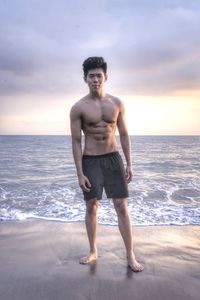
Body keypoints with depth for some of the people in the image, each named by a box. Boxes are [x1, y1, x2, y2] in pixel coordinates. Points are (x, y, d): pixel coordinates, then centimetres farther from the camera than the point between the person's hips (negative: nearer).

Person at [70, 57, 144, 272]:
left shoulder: (116, 103, 3)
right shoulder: (78, 108, -6)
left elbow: (124, 135, 7)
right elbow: (76, 142, -6)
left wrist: (129, 164, 2)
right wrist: (80, 173, -10)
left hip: (113, 159, 2)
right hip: (91, 161, -2)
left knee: (122, 207, 1)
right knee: (91, 207, 7)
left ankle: (130, 256, 12)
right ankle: (93, 252, 26)